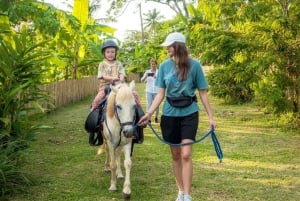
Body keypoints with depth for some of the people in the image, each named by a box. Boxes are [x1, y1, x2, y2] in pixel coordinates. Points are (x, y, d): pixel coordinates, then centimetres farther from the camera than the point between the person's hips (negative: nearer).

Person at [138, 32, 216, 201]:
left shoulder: (194, 65, -9)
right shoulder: (165, 66, -2)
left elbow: (203, 93, -3)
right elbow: (160, 94, -1)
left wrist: (211, 117, -4)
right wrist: (149, 114, -11)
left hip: (189, 114, -3)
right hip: (170, 114, 3)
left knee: (186, 154, -10)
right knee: (175, 155, 11)